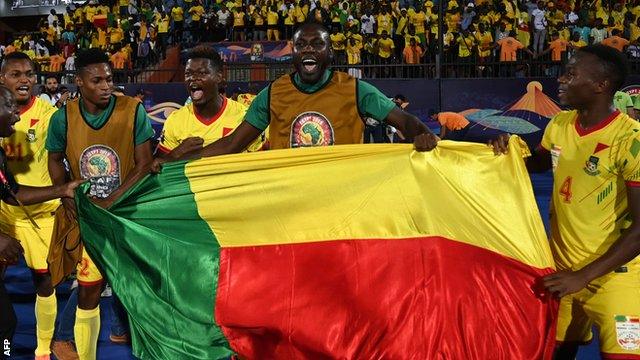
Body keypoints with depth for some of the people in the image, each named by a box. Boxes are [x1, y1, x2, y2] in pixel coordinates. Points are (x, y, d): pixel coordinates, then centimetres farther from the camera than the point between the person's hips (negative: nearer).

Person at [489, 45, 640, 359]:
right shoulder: (559, 124, -1)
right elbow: (539, 163, 19)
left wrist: (582, 276, -24)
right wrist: (508, 151, -3)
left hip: (612, 274, -6)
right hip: (560, 265, 6)